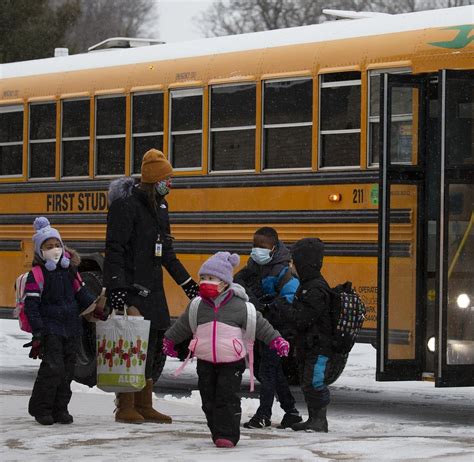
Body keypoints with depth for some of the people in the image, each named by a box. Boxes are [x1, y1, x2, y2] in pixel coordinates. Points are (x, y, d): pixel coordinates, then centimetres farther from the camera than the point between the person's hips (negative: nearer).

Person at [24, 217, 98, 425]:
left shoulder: (69, 270, 10)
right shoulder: (37, 275, -7)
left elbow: (82, 293, 16)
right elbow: (31, 306, -10)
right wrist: (37, 331, -16)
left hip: (71, 329, 6)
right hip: (50, 328, -6)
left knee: (67, 369, 7)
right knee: (52, 367, -13)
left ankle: (60, 408, 16)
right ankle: (40, 408, 0)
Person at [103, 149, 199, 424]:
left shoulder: (160, 206, 15)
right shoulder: (126, 204, -12)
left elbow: (166, 251, 23)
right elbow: (114, 249, -17)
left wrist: (187, 282, 23)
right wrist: (116, 287, -25)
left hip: (152, 288, 9)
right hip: (130, 288, -9)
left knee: (151, 346, 9)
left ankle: (144, 405, 15)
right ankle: (125, 407, 0)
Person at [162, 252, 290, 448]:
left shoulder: (238, 306, -6)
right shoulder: (197, 306, 4)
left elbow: (259, 325, -1)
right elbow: (182, 325, 19)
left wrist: (276, 340, -5)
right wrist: (170, 340, 28)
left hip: (231, 362, -4)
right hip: (205, 362, 4)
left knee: (227, 398, -10)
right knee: (209, 400, 7)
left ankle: (228, 434, -8)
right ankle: (217, 433, 18)